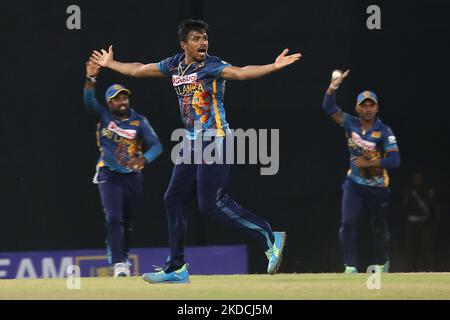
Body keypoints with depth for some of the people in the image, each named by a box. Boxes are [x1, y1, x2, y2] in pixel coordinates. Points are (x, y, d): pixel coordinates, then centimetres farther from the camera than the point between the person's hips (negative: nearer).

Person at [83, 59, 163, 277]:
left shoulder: (139, 122, -2)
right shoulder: (104, 116, 0)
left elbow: (156, 145, -13)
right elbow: (90, 102, -17)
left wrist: (143, 160, -34)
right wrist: (91, 79, -35)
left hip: (132, 176, 2)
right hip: (109, 176, -2)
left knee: (127, 222, 13)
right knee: (113, 219, -14)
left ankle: (122, 257, 32)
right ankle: (119, 264, -20)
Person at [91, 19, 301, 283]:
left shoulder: (212, 66, -12)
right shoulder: (175, 65, 9)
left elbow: (240, 73, -30)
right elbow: (138, 70, 26)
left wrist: (274, 67, -46)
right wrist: (110, 64, 37)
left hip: (214, 140, -8)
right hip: (193, 142, 8)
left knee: (211, 204, -15)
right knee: (174, 199, 10)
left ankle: (269, 237, -9)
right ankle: (176, 268, 19)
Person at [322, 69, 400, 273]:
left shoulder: (384, 132, -13)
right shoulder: (351, 124, -3)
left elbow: (395, 160, -18)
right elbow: (329, 107, -11)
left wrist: (369, 163, -23)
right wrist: (333, 87, -27)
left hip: (377, 186, -2)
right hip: (354, 184, 2)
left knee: (378, 227, 11)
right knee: (348, 223, -13)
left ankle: (381, 262, 34)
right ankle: (351, 266, -10)